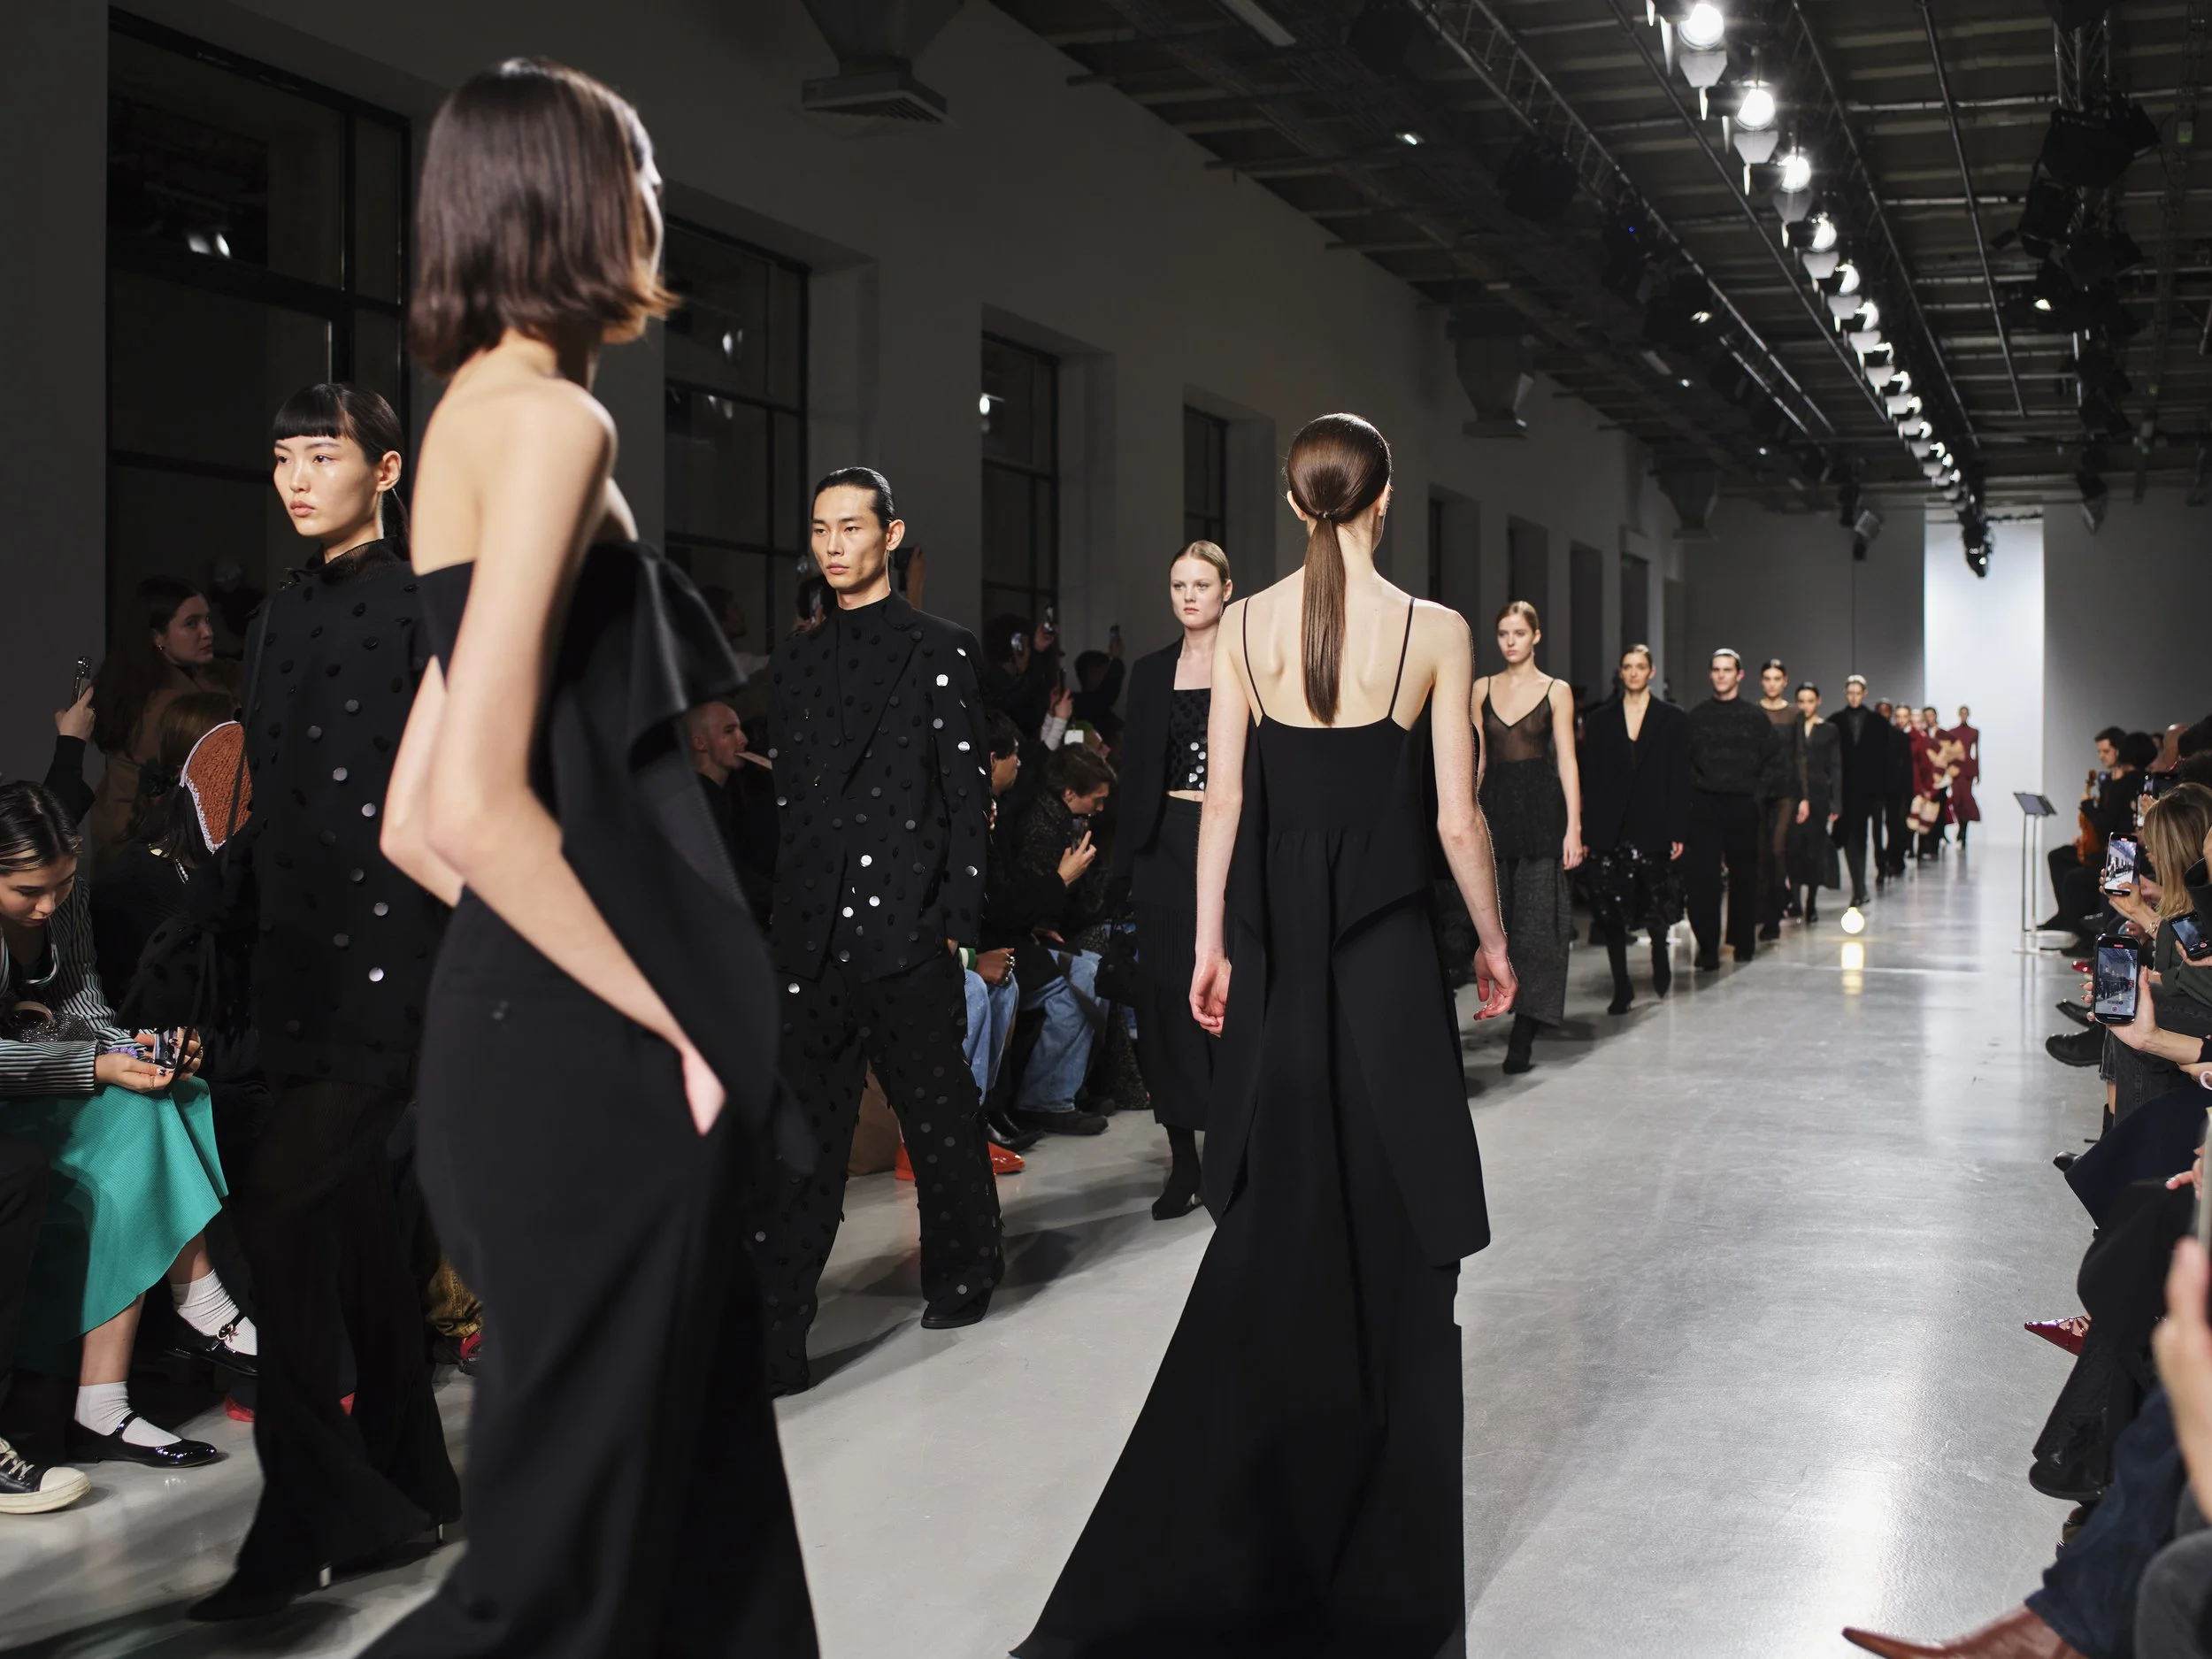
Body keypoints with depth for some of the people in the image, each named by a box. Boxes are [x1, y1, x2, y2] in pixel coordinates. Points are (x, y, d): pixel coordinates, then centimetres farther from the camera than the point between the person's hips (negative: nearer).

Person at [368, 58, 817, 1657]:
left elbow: (410, 825, 18)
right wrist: (680, 1022, -12)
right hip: (597, 1083, -10)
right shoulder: (549, 418, -11)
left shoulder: (481, 418, 18)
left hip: (563, 1061, 10)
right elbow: (475, 807, -22)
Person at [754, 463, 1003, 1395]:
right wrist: (784, 919, 10)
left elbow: (969, 795, -2)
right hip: (813, 935, 4)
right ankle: (770, 1340, -1)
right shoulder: (796, 662, 16)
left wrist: (956, 921, -8)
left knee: (938, 1113, 10)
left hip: (907, 930, -4)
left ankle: (963, 1271, 32)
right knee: (800, 1136, -1)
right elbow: (788, 801, 16)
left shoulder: (940, 653, 1)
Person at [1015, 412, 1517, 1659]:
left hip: (1275, 946, 3)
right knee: (1390, 1235, 6)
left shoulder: (1246, 628, 1)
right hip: (1387, 947, -3)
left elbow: (1224, 798, 1)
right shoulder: (1434, 632, -6)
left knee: (1276, 1225, 14)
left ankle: (1239, 1537, 20)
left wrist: (1214, 945, 9)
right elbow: (1457, 819, -5)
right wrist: (1493, 945, 8)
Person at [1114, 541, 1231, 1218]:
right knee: (1168, 993, 1)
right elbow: (1136, 769, 11)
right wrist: (1126, 860, 5)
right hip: (1166, 842, 3)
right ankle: (1183, 1159, 9)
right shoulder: (1151, 671, 11)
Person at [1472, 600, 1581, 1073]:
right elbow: (1476, 759, 11)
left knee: (1537, 921, -7)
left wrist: (1573, 826, -9)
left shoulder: (1556, 691, 1)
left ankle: (1523, 1038, -8)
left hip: (1541, 808, -3)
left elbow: (1567, 762, -2)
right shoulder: (1482, 689, 10)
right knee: (1502, 917, 4)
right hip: (1496, 807, 3)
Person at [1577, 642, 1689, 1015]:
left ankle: (1659, 954, 34)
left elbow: (1680, 779, 1)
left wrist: (1678, 832, -6)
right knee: (1609, 910, -3)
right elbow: (1590, 778, 6)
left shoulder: (1673, 719, 5)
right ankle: (1621, 987, 6)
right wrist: (1586, 831, -1)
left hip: (1654, 827, -1)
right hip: (1610, 829, 1)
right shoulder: (1600, 720, 8)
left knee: (1656, 907, 2)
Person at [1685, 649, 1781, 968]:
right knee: (1702, 877, -9)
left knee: (1744, 876, 7)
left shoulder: (1755, 717, 7)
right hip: (1704, 806, -1)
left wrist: (1757, 791, 1)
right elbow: (1683, 759, 9)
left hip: (1742, 806, 1)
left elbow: (1773, 759, 9)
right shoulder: (1696, 716, 7)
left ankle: (1743, 942, 19)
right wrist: (1695, 787, -2)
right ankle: (1707, 947, -8)